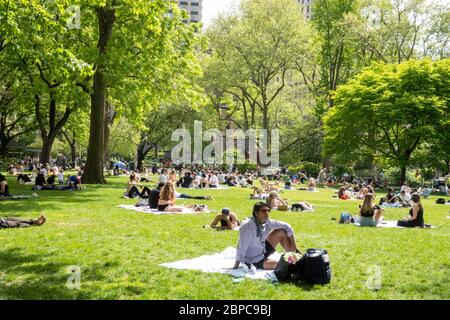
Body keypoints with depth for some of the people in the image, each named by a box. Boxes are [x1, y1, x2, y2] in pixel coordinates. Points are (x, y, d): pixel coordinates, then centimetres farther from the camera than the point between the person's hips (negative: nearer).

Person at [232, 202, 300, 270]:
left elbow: (287, 227, -1)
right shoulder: (248, 228, -30)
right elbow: (241, 249, -30)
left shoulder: (267, 222, -10)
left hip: (263, 251, 8)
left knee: (281, 232, -1)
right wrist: (235, 268, -28)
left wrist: (294, 248, -2)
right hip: (254, 261, -7)